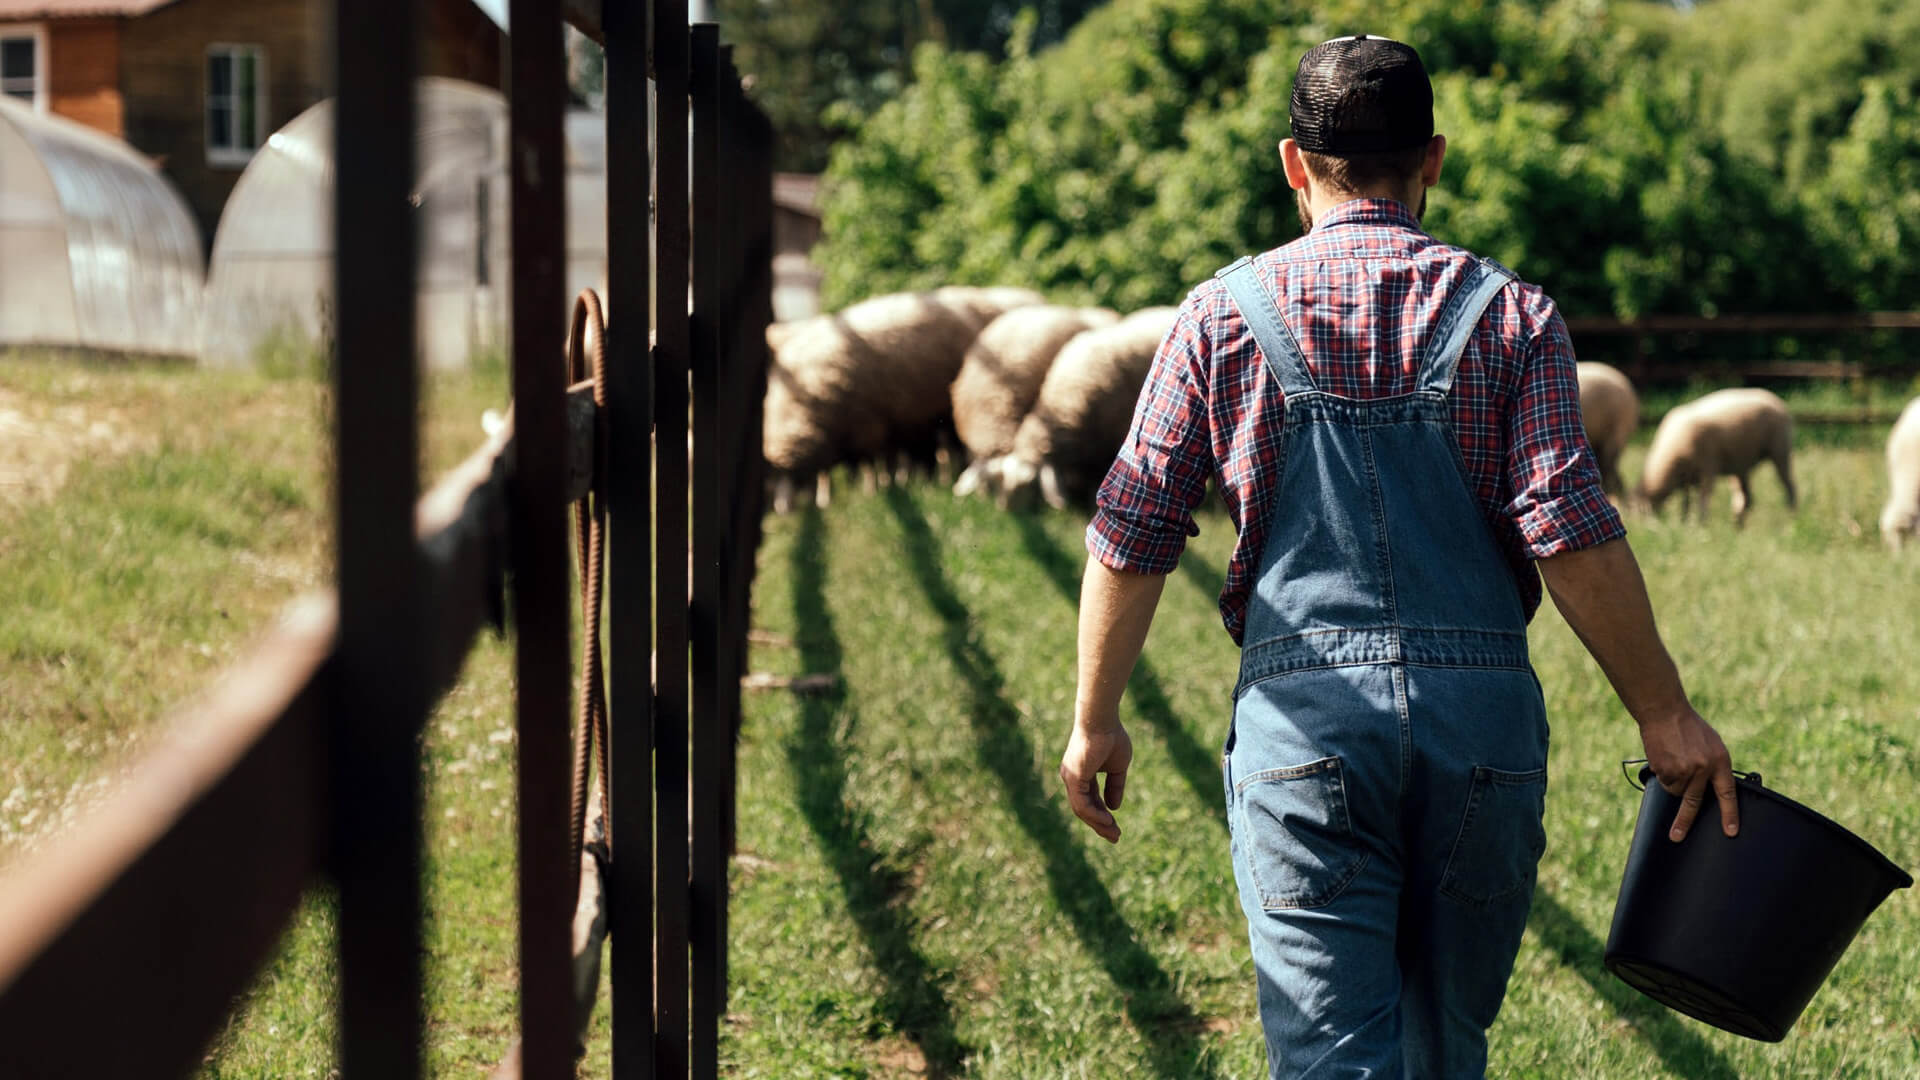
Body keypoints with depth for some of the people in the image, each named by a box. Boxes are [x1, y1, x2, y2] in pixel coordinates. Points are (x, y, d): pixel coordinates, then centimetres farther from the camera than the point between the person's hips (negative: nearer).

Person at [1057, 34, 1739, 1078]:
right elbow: (1572, 531, -6)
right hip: (1483, 715, 1)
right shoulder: (1510, 313, 4)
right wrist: (1665, 714, -1)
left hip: (1303, 718, -1)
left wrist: (1096, 718, 12)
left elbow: (1133, 528, 3)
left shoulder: (1226, 314, 5)